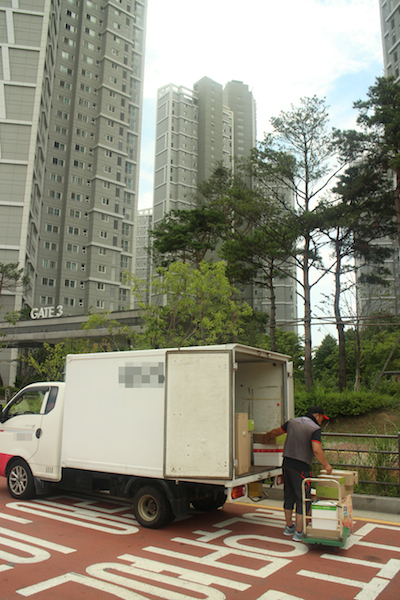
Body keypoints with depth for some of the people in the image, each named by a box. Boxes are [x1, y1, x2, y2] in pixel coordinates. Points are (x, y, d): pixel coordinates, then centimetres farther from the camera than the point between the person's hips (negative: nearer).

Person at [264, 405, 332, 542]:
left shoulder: (292, 422, 9)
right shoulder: (315, 429, -10)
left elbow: (276, 432, 22)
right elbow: (316, 450, -21)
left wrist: (267, 437, 41)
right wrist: (326, 465, -7)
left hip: (287, 463, 7)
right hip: (301, 467, -7)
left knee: (289, 495, 18)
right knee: (302, 499, 4)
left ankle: (289, 527, 31)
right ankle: (298, 532, 9)